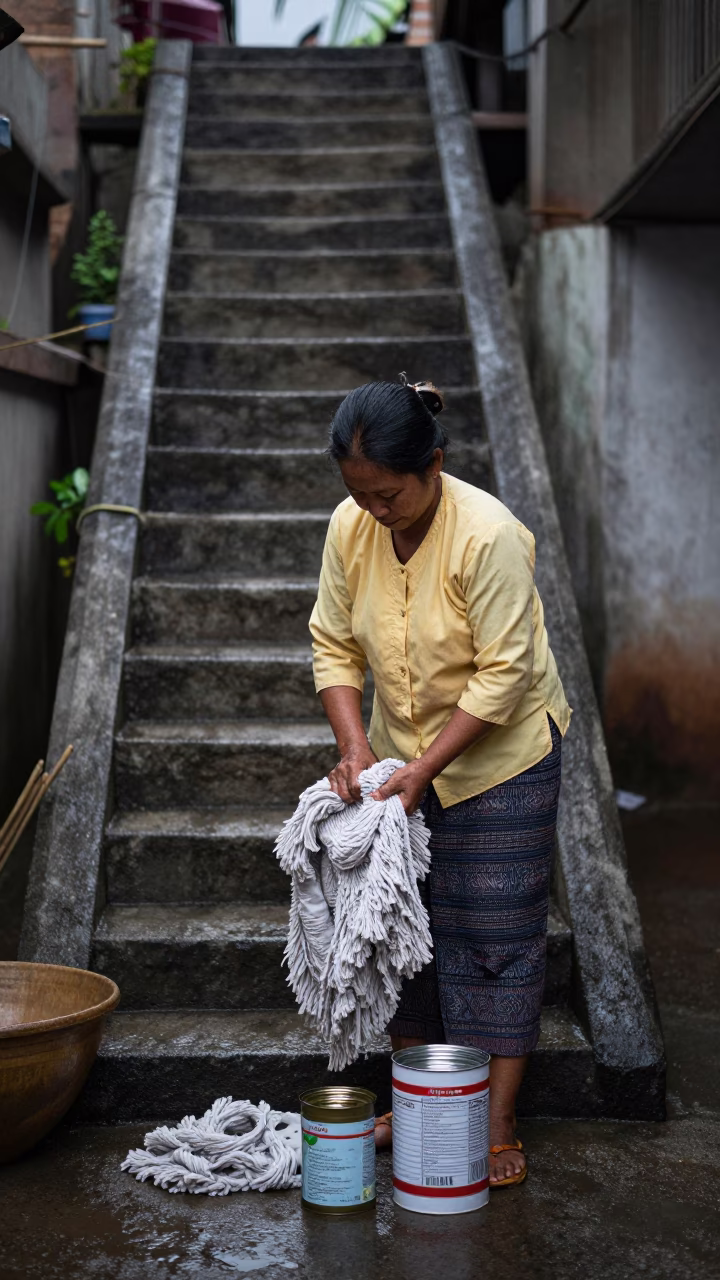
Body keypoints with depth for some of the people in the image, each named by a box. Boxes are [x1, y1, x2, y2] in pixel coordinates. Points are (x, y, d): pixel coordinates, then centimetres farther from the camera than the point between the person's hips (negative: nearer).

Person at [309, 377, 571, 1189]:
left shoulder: (488, 536, -27)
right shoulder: (351, 527, -9)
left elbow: (504, 676, -24)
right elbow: (335, 645, -2)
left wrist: (421, 770, -24)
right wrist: (355, 747, -15)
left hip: (499, 752, -5)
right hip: (401, 752, 6)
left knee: (495, 933, -3)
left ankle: (497, 1127, 7)